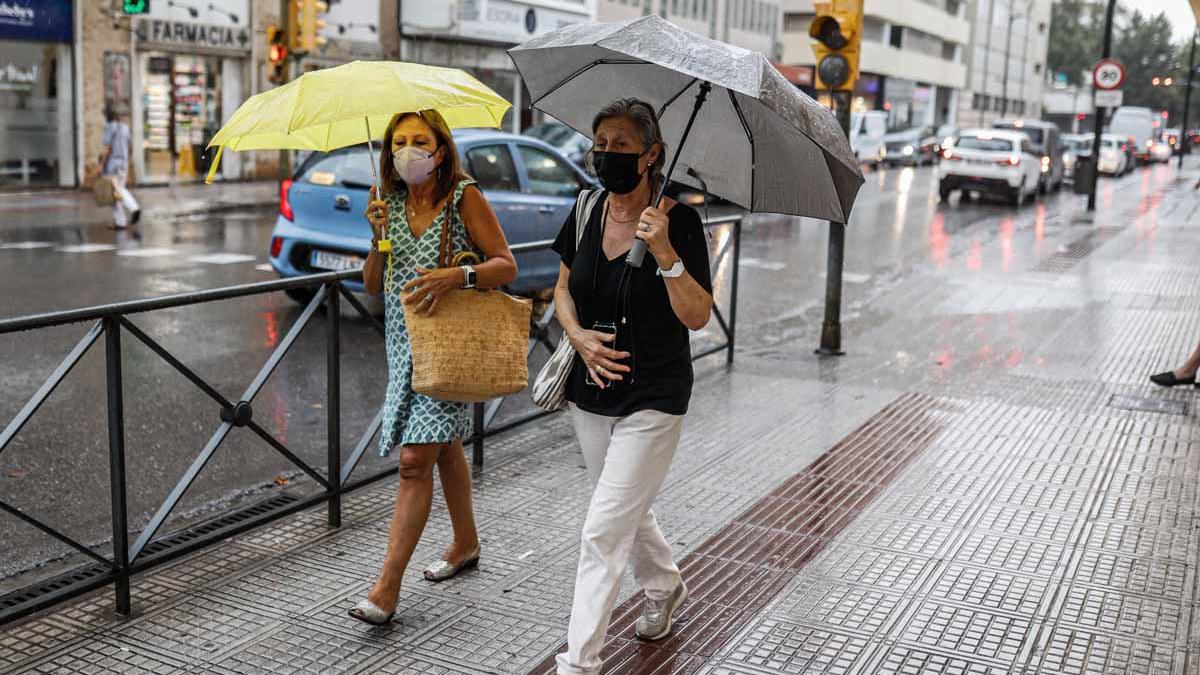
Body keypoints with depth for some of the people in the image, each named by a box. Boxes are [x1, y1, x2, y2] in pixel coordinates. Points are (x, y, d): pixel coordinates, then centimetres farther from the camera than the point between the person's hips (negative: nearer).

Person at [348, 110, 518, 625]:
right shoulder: (392, 203, 8)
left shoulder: (465, 198, -8)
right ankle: (465, 544, 39)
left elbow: (506, 265, -10)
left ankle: (386, 589, -9)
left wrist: (456, 276, -26)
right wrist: (378, 237, -9)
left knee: (416, 460, -11)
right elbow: (372, 286, 8)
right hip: (405, 341, 7)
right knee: (444, 446, 20)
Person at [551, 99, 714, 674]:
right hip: (590, 393, 6)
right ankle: (664, 588, 51)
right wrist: (578, 335, -8)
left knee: (602, 533, -7)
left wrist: (665, 252, -30)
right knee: (626, 512, 23)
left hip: (652, 399, -6)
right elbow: (563, 290, 12)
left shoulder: (677, 220, -15)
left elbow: (698, 316, -17)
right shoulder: (586, 212, 0)